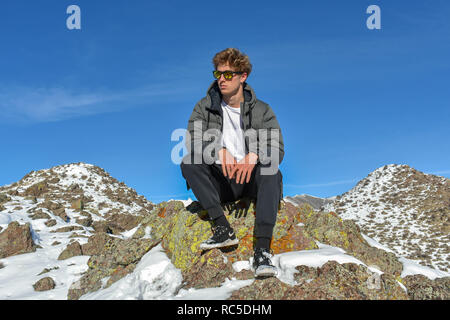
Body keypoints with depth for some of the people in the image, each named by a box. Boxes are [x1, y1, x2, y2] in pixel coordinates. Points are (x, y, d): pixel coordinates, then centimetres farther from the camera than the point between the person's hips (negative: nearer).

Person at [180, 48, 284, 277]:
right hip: (220, 183, 1)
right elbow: (192, 140, -10)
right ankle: (223, 229, -33)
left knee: (272, 173, -33)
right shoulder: (204, 107, 5)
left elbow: (277, 149, -8)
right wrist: (219, 150, -30)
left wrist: (254, 156, -31)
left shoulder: (262, 111, 2)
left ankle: (262, 249, -41)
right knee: (188, 163, -25)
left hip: (251, 180, -1)